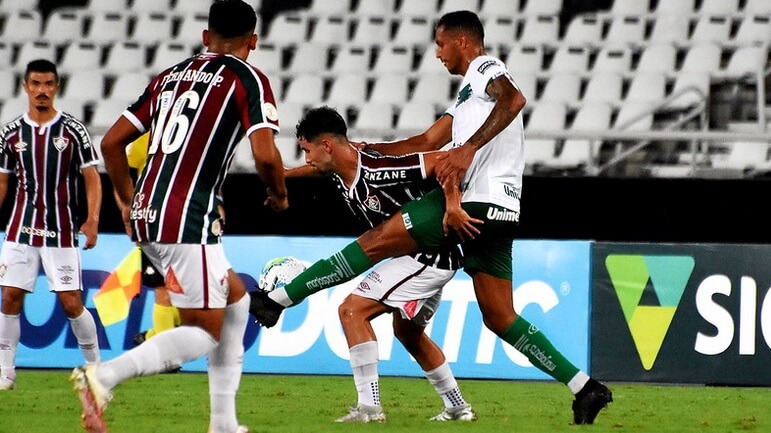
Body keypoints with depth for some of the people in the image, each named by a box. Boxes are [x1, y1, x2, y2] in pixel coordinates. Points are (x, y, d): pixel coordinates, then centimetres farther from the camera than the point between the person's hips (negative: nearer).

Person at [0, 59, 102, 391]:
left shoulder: (73, 130, -2)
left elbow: (91, 177, -1)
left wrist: (93, 220, -14)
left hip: (61, 232, -2)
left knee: (71, 303, -4)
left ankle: (95, 367, 12)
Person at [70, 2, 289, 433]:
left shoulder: (171, 76, 18)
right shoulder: (248, 78, -1)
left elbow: (112, 142, 16)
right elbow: (265, 155, -14)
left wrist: (130, 203, 27)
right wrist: (279, 194, 7)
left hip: (147, 216, 8)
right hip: (189, 219, -8)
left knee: (235, 296, 22)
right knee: (205, 331, -2)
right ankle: (104, 376, -24)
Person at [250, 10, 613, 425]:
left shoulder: (485, 68, 0)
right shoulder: (469, 94, 31)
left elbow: (513, 99, -23)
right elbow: (427, 141, 35)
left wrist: (468, 148, -33)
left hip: (478, 202, -9)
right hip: (494, 215, 9)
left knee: (376, 242, -5)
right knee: (499, 318, 7)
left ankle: (277, 299, -4)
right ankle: (585, 388, 3)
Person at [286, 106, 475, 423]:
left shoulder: (379, 171, -28)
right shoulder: (339, 173, 1)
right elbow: (319, 169, 28)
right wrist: (283, 175, 39)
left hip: (429, 257, -10)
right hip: (426, 259, 10)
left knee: (352, 310, -15)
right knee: (407, 332, 27)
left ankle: (369, 406, -17)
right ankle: (458, 408, 37)